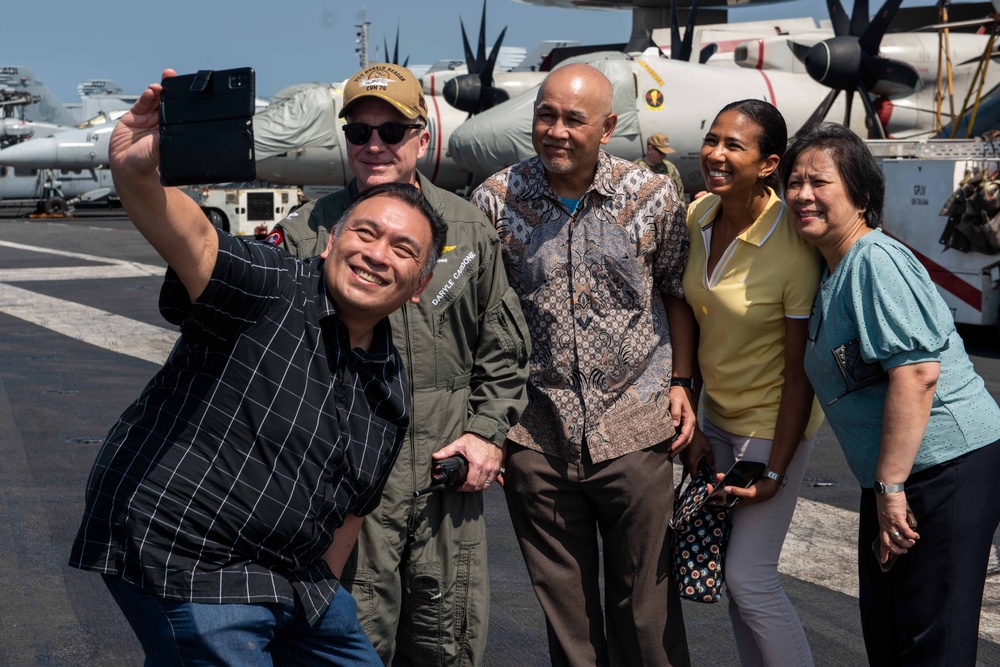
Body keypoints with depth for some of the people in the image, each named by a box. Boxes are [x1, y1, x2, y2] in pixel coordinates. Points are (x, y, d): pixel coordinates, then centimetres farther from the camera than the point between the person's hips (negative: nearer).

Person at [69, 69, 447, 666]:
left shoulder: (391, 389, 7)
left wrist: (321, 589, 16)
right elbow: (192, 237, -35)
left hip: (293, 577, 8)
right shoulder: (270, 290, -15)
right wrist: (136, 173, -54)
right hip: (185, 566, -8)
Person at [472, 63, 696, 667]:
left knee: (645, 599, 8)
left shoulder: (654, 198, -2)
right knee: (562, 601, 12)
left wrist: (681, 382, 2)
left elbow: (677, 292, 11)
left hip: (635, 429, 0)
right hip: (535, 435, 1)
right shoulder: (496, 199, -2)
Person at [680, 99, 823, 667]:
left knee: (748, 576, -4)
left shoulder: (793, 247, -23)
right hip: (719, 414, 6)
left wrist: (775, 471, -17)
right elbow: (693, 327, 3)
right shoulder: (696, 218, -5)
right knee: (731, 572, 12)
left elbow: (800, 371, -19)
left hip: (774, 421, -6)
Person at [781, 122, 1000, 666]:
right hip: (897, 474, 10)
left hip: (946, 465, -10)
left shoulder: (874, 260, -16)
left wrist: (890, 487, -23)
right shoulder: (834, 273, 15)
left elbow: (917, 371, -24)